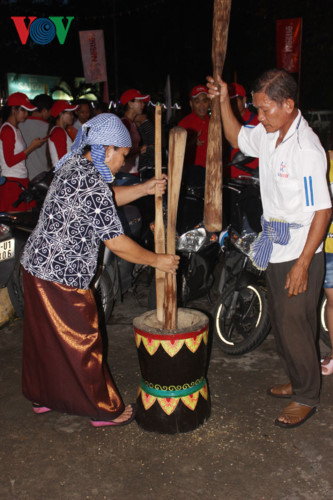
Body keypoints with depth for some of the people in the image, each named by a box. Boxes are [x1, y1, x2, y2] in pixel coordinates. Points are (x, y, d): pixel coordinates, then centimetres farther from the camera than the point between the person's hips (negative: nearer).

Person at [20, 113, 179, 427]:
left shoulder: (73, 165, 5)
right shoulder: (92, 186, -24)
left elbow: (107, 198, 19)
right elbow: (117, 243, -20)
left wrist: (146, 188, 10)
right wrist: (157, 260, -7)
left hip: (36, 263, 10)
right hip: (63, 276, -10)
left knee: (44, 337, 22)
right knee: (82, 343, 5)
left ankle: (42, 396, 40)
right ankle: (104, 410, 21)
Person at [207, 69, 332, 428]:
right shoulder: (268, 135, 3)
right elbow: (236, 138, 24)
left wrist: (302, 264, -22)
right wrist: (223, 101, 10)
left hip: (299, 253, -9)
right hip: (274, 249, 9)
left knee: (295, 327, 2)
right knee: (279, 321, 20)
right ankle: (296, 381, 39)